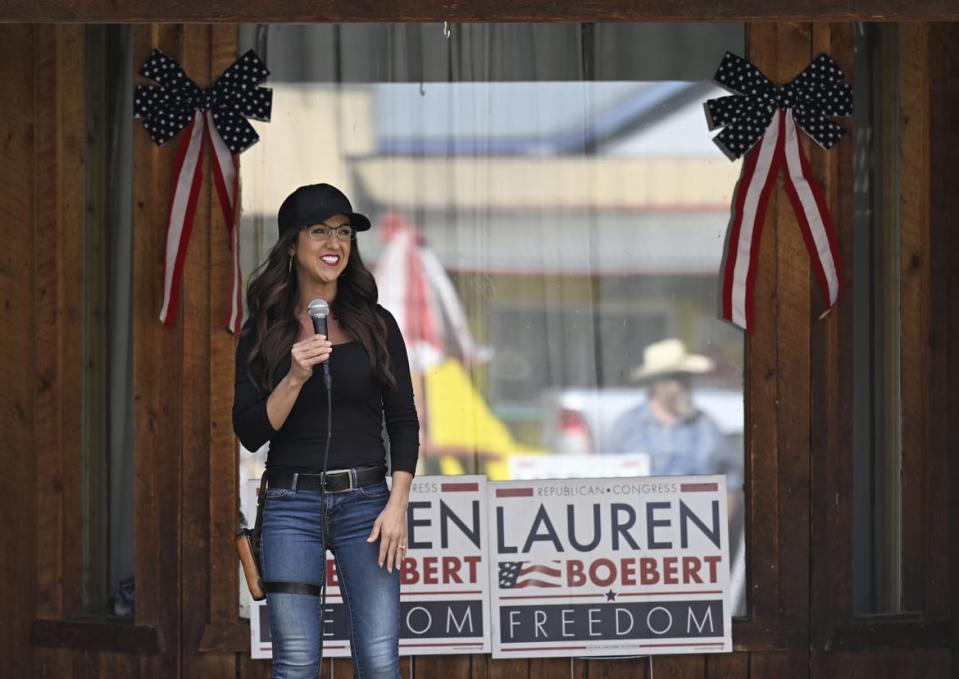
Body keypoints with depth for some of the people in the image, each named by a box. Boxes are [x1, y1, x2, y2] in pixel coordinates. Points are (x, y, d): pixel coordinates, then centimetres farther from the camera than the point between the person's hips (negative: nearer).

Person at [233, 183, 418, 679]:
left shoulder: (375, 325, 8)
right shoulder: (262, 334, 7)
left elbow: (403, 423, 8)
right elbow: (249, 432, 1)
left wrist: (397, 505, -3)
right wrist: (294, 378, -14)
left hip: (365, 500, 0)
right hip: (291, 504, 0)